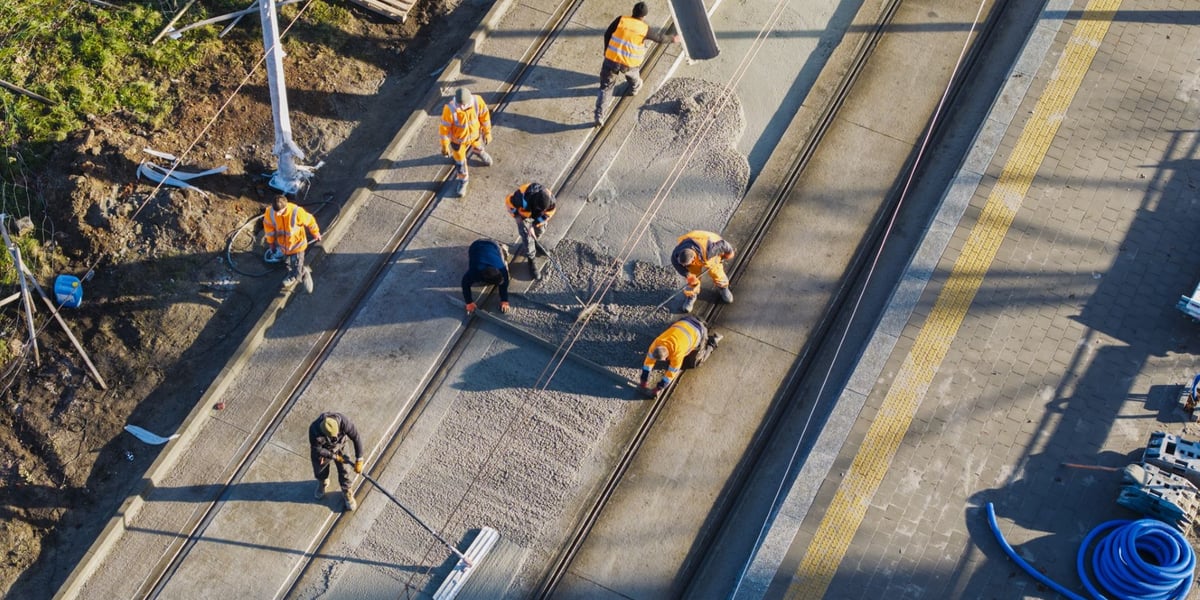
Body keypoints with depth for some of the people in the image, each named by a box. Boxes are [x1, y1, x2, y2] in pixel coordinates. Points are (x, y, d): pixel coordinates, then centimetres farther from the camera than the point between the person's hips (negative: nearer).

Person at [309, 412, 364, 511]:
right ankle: (322, 483, 56)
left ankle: (347, 493, 39)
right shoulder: (314, 430, -41)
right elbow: (317, 450, -23)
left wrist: (359, 460, -21)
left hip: (339, 447, 1)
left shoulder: (343, 422, -40)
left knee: (344, 472, 10)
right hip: (322, 450, 0)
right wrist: (335, 456, -19)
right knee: (320, 472, 19)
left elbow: (356, 438, -26)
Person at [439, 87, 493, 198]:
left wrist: (487, 132, 0)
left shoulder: (478, 101, -32)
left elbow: (484, 116, -12)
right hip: (458, 139, -3)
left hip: (475, 134, 3)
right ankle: (462, 181, 45)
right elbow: (445, 128, -25)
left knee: (477, 146, 36)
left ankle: (479, 151, 74)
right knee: (460, 161, 17)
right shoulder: (450, 109, -40)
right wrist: (445, 146, -13)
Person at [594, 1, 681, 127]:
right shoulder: (645, 29, -4)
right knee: (633, 73, 37)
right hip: (629, 64, 0)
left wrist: (607, 51, 15)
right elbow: (659, 38, 12)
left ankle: (599, 117, 8)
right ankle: (635, 88, 66)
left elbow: (607, 34, 1)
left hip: (612, 59, 1)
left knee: (606, 88, 12)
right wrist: (672, 39, 32)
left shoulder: (621, 20, -4)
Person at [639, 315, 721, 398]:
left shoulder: (677, 352, -39)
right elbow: (649, 361, -19)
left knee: (692, 363, 6)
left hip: (698, 331, -5)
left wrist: (658, 389, -25)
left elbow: (671, 372, -30)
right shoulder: (657, 342, -25)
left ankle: (712, 342, 21)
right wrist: (644, 383, -18)